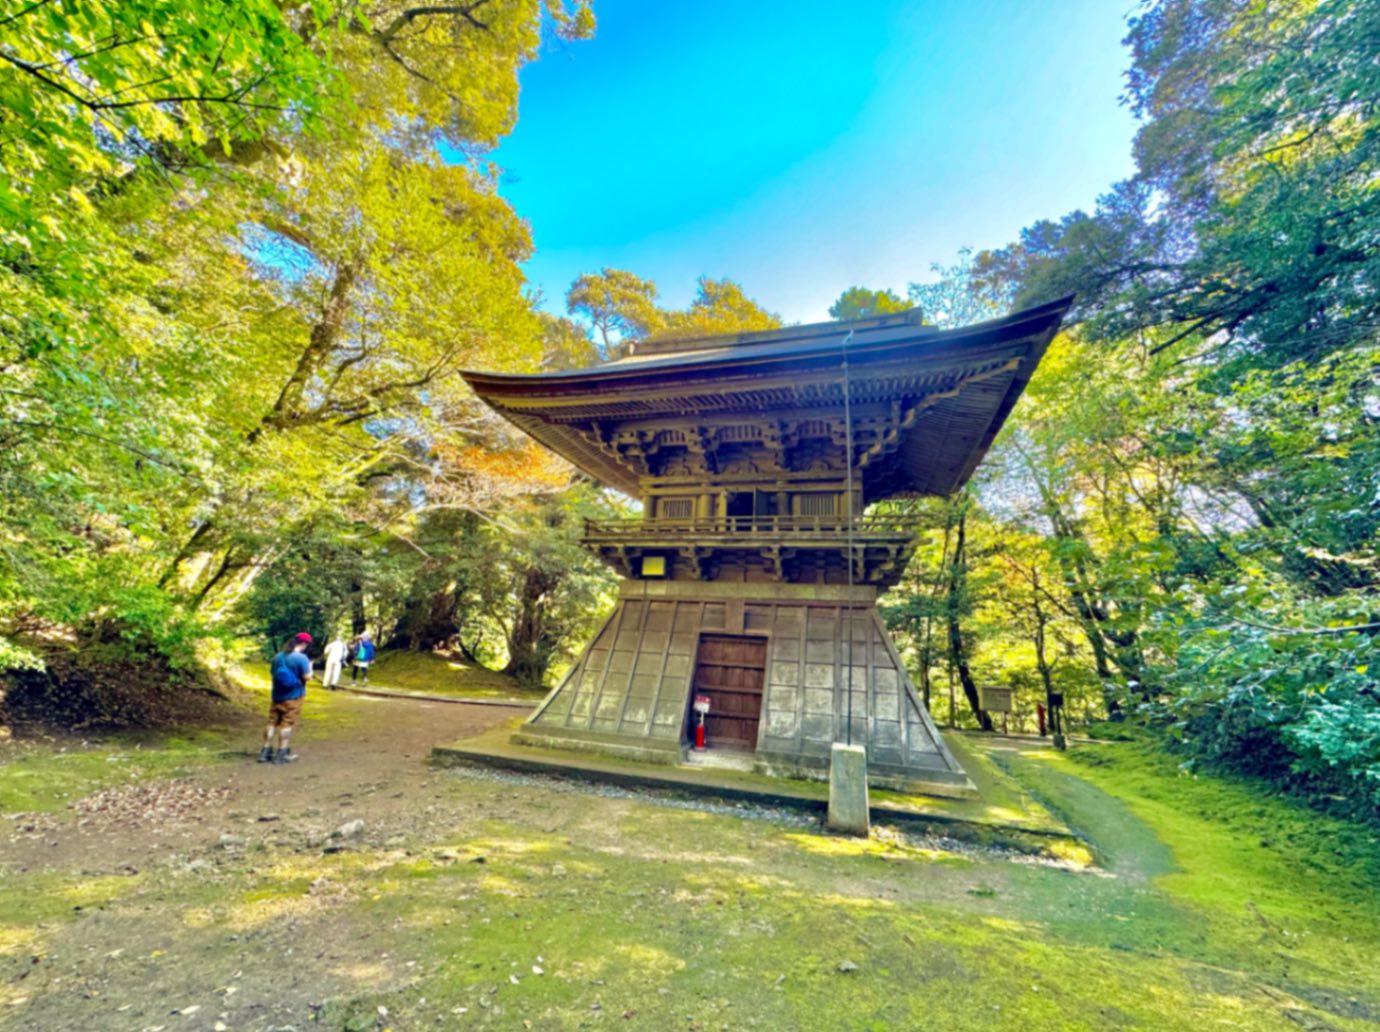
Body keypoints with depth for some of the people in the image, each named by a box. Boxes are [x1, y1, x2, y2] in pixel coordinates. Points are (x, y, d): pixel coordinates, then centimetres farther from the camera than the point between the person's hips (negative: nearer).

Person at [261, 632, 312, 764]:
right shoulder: (301, 658, -18)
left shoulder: (278, 656, 4)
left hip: (277, 695, 6)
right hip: (293, 697, -6)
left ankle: (266, 751, 20)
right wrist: (310, 668, 1)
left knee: (273, 722, 14)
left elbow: (272, 671, 17)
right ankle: (281, 754, 9)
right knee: (287, 724, 3)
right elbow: (307, 677, -17)